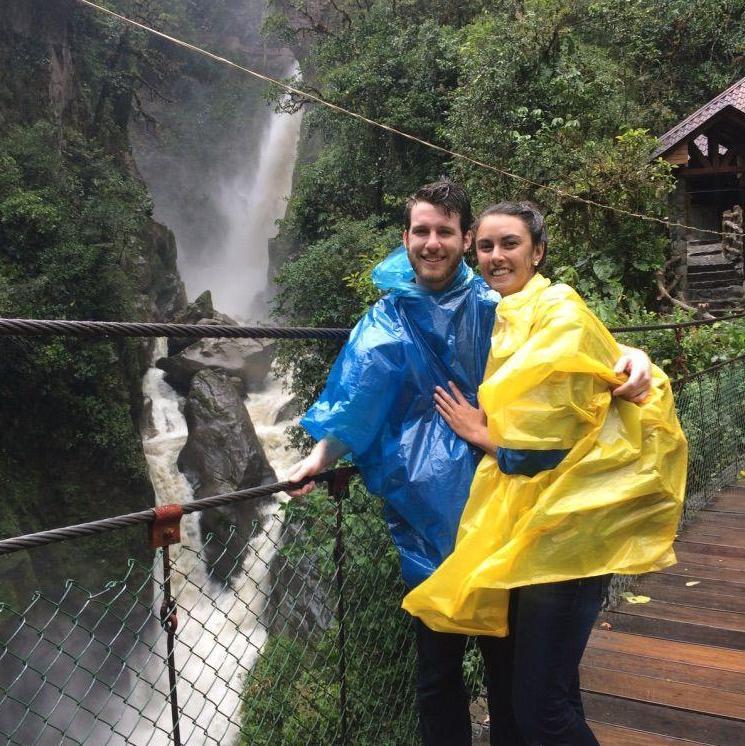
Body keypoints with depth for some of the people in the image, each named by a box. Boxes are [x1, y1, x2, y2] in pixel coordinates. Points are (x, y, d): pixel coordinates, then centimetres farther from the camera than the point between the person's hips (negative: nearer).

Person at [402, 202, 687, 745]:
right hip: (518, 525, 8)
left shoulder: (559, 311, -10)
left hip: (563, 530, -8)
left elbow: (551, 440, -17)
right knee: (509, 688, 17)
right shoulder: (502, 319, 15)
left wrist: (481, 434, -6)